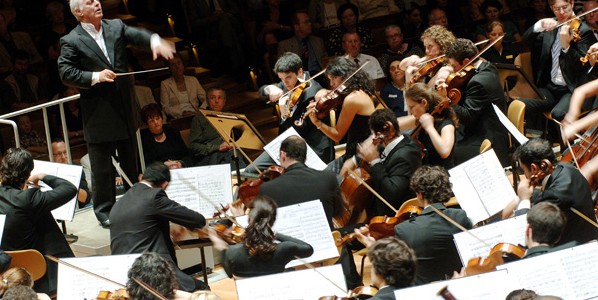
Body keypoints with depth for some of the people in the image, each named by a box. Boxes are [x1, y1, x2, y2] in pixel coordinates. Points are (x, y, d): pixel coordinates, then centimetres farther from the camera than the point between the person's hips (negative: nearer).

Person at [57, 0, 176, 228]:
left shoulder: (115, 27, 5)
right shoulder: (71, 42, -8)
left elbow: (136, 35, -10)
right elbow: (66, 73, -13)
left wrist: (154, 41, -31)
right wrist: (95, 77, -22)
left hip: (125, 109, 5)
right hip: (99, 115, -5)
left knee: (130, 161, 18)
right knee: (102, 166, 4)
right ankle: (104, 209, 17)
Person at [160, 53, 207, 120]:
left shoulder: (193, 80, 18)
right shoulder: (165, 84, 8)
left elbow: (205, 99, 13)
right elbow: (165, 108, 0)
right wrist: (182, 113, -15)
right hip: (178, 118, -4)